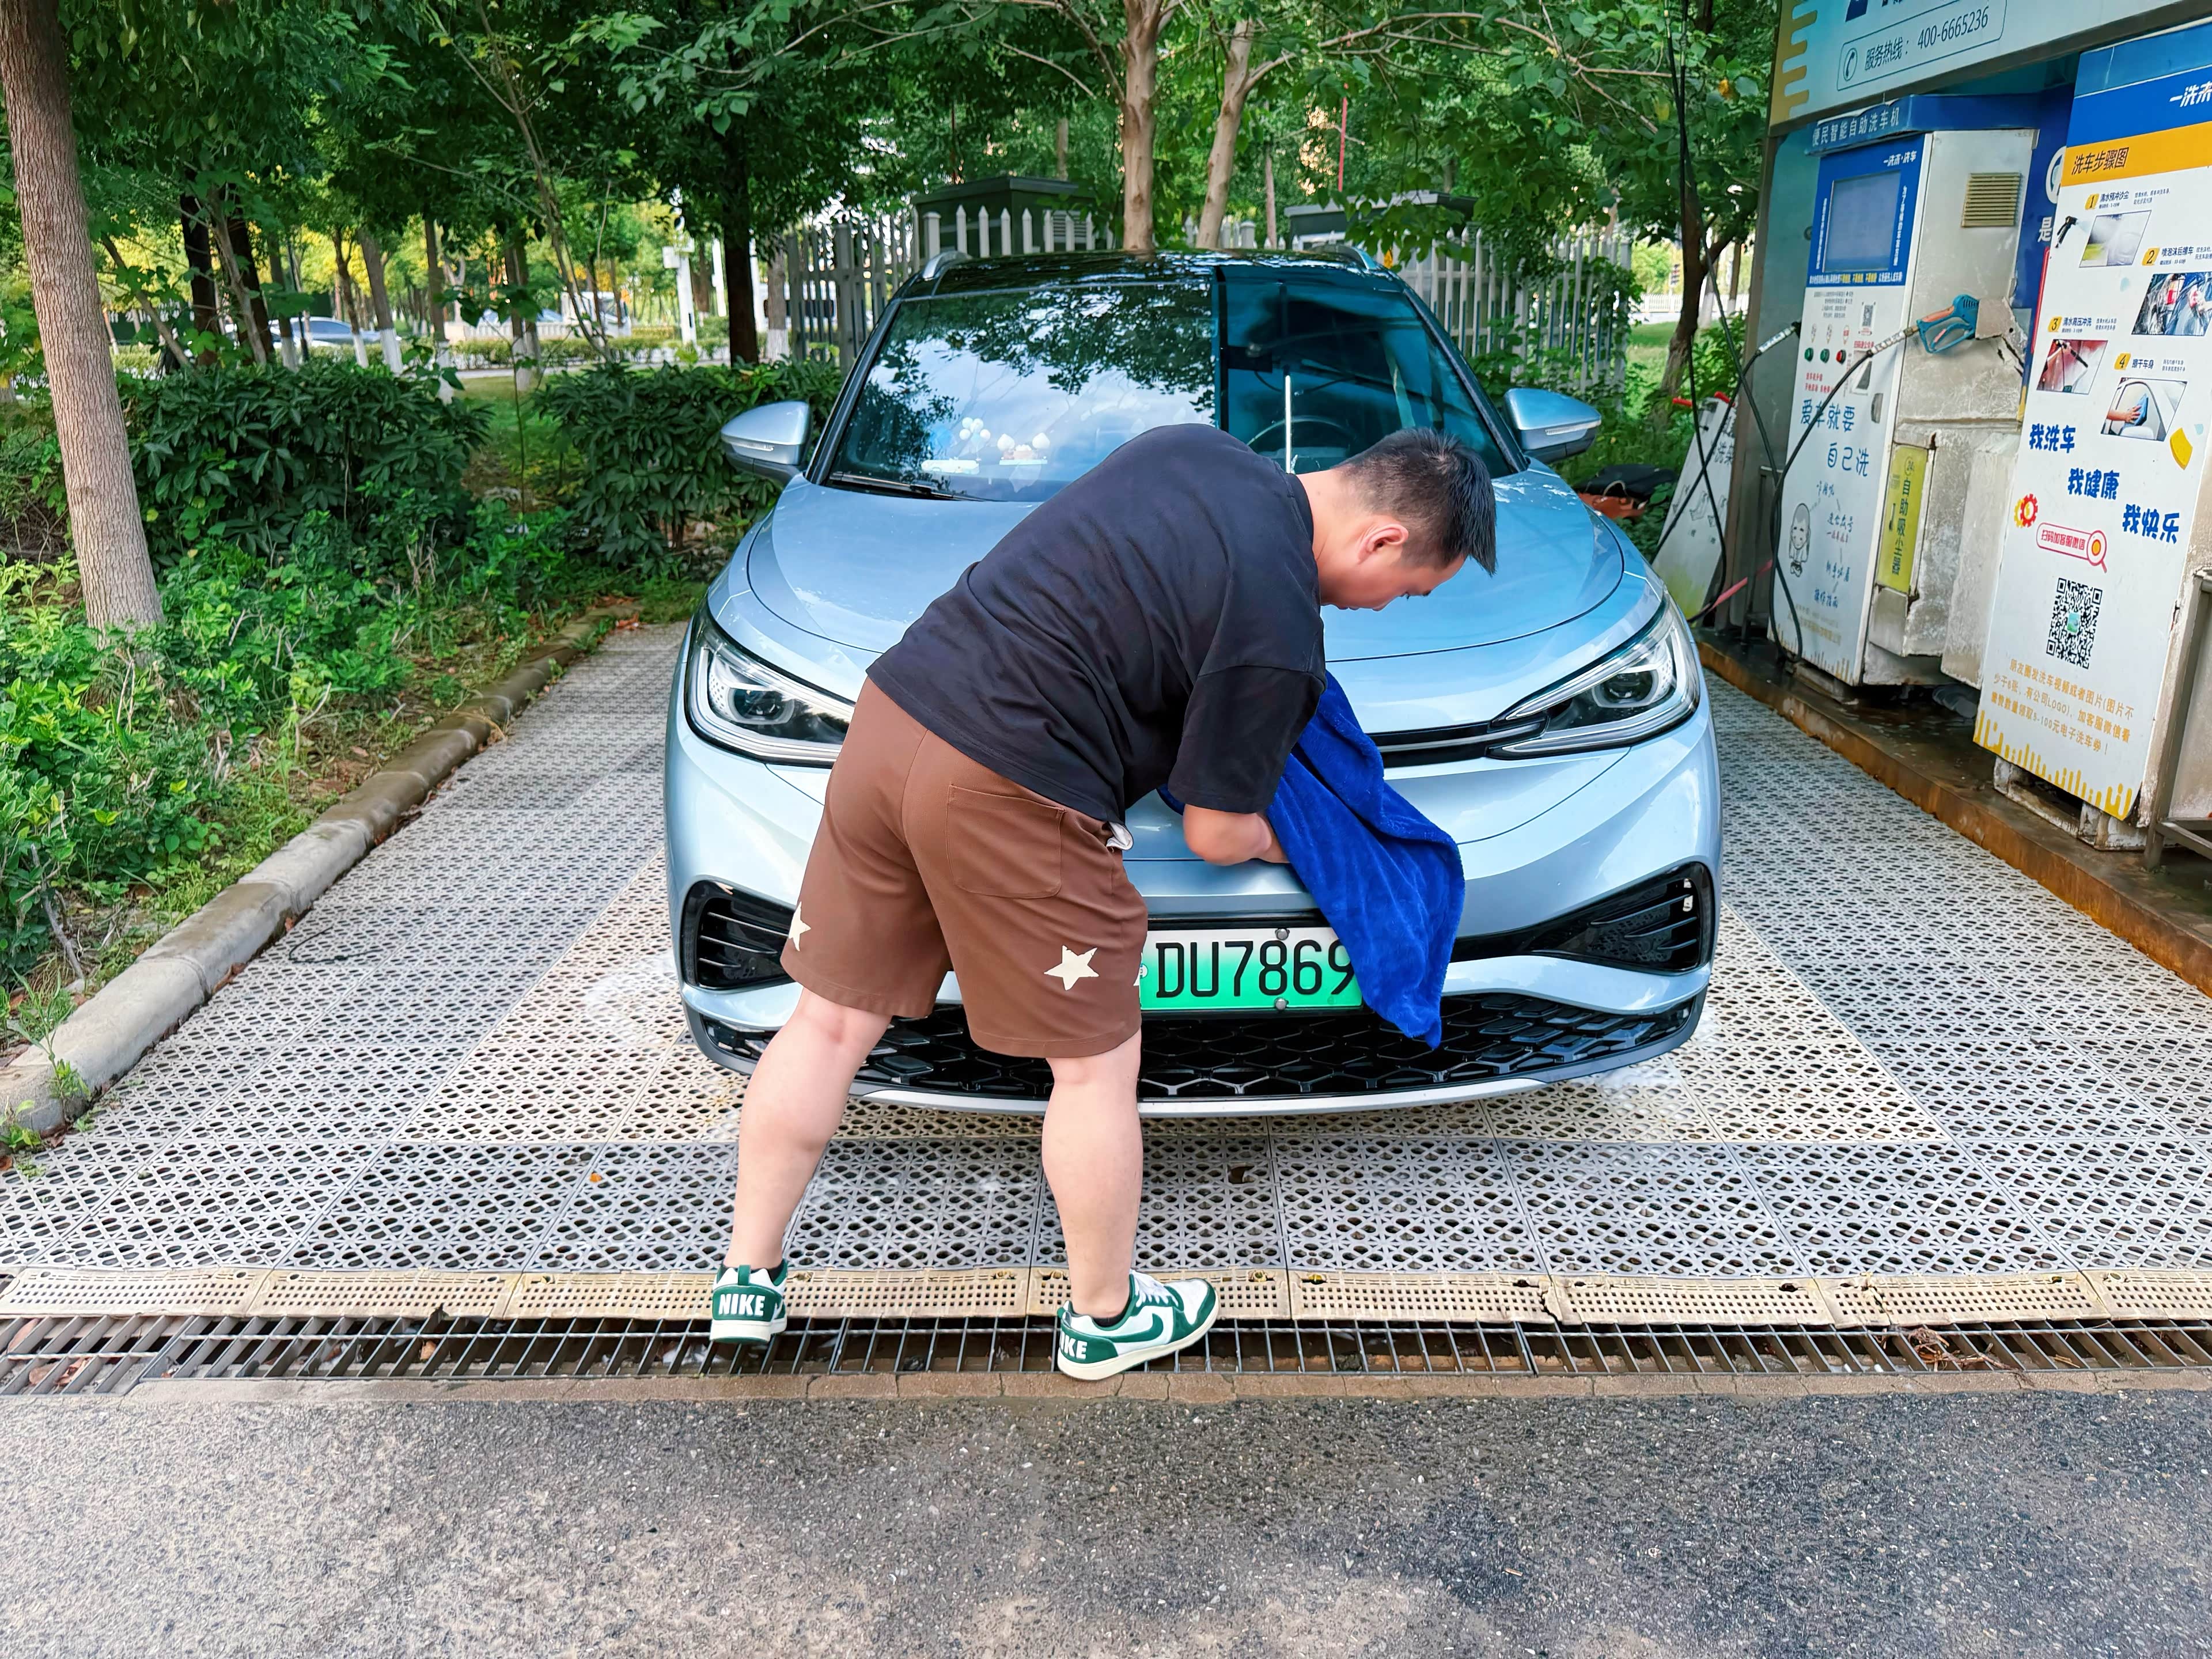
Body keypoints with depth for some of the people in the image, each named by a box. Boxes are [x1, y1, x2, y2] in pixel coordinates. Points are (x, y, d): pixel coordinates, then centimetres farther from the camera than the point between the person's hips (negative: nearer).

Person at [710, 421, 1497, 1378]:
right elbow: (1215, 834, -2)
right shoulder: (1280, 632, -11)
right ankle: (1105, 1318, 31)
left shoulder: (1193, 447, 12)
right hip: (1006, 794, -8)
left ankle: (747, 1280, 33)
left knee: (831, 1021, 18)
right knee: (1094, 1064, 11)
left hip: (893, 702, 9)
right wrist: (1283, 842, 18)